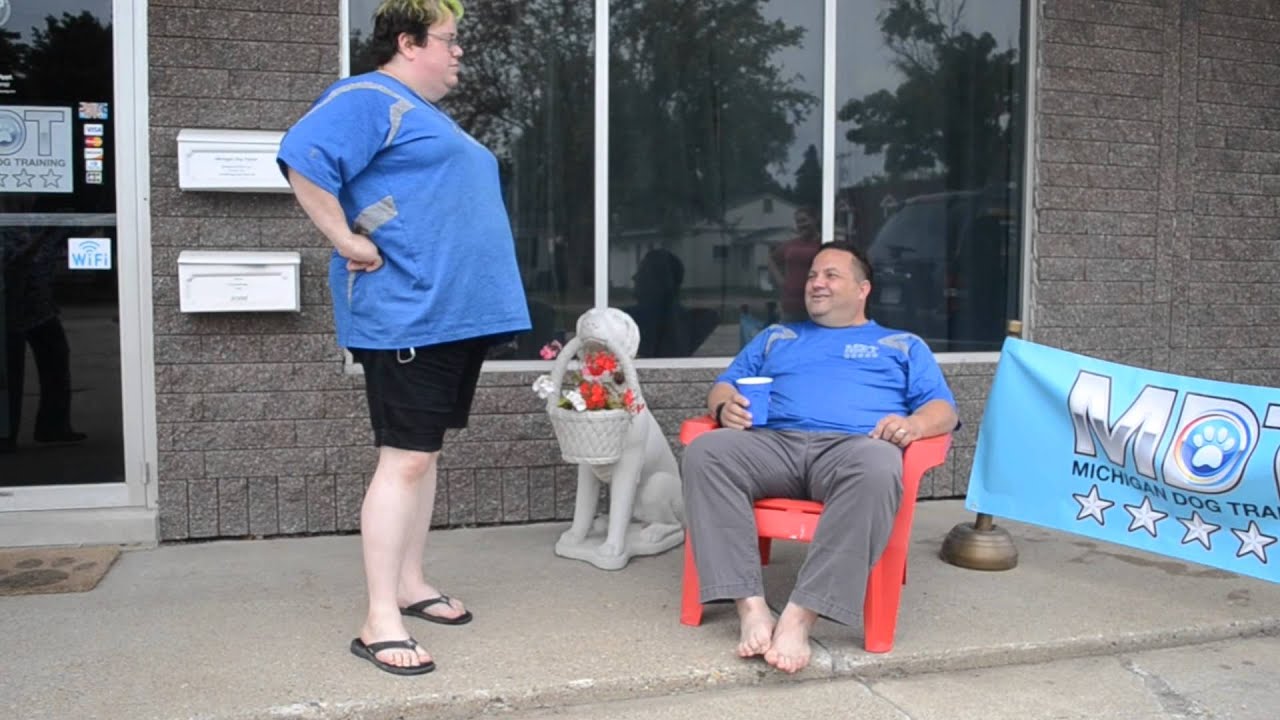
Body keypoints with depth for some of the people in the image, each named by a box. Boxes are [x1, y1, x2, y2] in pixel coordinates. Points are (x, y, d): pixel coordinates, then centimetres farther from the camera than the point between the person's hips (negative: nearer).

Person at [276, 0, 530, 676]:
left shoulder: (429, 115, 23)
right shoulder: (369, 100, -8)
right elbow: (304, 159, -22)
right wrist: (348, 242, -21)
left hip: (459, 314, 10)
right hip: (407, 315, -10)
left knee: (426, 451, 13)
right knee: (405, 458, -9)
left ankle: (411, 584, 24)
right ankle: (380, 621, -3)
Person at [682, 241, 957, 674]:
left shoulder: (903, 346, 28)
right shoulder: (776, 337, 35)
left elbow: (943, 409, 16)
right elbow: (725, 385, 28)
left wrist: (914, 424, -9)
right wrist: (725, 406, 2)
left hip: (855, 446, -2)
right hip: (775, 442, 2)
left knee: (878, 468, -40)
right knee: (705, 452, -30)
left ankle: (801, 616, -40)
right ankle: (750, 606, -35)